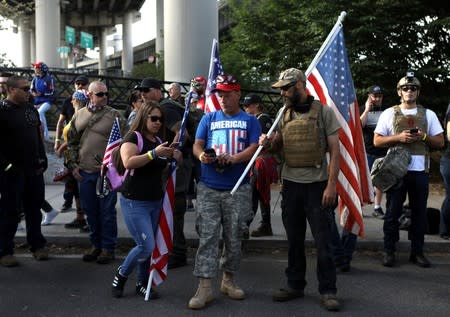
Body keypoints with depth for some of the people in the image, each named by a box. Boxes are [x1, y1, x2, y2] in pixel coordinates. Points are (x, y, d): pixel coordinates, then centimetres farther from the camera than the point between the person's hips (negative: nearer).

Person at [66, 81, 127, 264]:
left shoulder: (115, 116, -3)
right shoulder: (79, 115, 10)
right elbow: (72, 143, 15)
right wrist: (73, 165, 7)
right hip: (84, 173, 4)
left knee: (107, 211, 3)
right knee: (90, 211, 13)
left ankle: (108, 248, 16)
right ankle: (96, 245, 28)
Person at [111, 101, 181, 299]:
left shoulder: (159, 141, 12)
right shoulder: (133, 137, -9)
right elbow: (128, 163, -26)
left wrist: (173, 157, 5)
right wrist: (154, 153, -28)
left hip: (156, 201, 7)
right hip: (134, 202, -7)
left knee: (149, 247, 9)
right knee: (146, 246, -9)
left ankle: (142, 283, 25)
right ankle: (121, 275, 15)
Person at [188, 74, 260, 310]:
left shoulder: (249, 120, 9)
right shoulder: (209, 118, 13)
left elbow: (254, 148, -3)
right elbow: (197, 144, 6)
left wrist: (233, 159, -21)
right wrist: (201, 155, -18)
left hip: (238, 189, 0)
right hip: (208, 188, 1)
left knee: (233, 237, 8)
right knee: (207, 237, -4)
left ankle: (228, 280, 25)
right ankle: (205, 287, -2)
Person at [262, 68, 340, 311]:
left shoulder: (323, 111, -5)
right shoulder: (285, 114, 8)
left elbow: (334, 150, -6)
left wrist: (331, 185, -14)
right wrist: (268, 142, -4)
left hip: (316, 184, -5)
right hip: (290, 184, 5)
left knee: (322, 240, 0)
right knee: (294, 239, 13)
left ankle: (327, 291, 12)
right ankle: (295, 285, 26)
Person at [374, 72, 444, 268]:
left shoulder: (429, 114, 11)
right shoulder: (389, 114, 7)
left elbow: (440, 142, 10)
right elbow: (377, 141, 3)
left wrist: (423, 136, -9)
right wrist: (399, 137, -12)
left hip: (420, 170, 2)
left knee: (419, 212, 7)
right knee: (393, 212, 2)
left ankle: (417, 251, 18)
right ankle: (389, 251, 11)